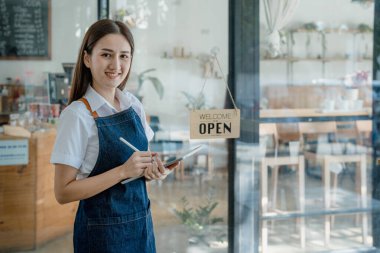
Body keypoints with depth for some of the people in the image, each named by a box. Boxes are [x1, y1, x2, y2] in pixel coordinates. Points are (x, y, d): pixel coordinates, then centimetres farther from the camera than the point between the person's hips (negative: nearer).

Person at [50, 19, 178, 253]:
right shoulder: (78, 115, -16)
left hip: (141, 222, 5)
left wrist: (153, 169, -8)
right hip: (102, 231, -5)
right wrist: (123, 171, -24)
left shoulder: (134, 104, 0)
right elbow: (63, 192, -17)